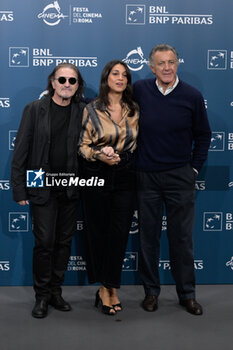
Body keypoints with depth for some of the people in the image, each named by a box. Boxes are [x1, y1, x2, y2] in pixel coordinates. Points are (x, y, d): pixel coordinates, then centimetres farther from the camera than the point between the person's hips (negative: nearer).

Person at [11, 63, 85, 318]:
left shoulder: (82, 112, 3)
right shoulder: (35, 109, -3)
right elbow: (21, 150, -4)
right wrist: (19, 189, -7)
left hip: (71, 189, 3)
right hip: (43, 188, -2)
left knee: (64, 241, 10)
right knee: (45, 242, -2)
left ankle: (56, 291, 25)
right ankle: (42, 295, 15)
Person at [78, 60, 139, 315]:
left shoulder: (134, 111, 10)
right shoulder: (92, 110, 1)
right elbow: (82, 145, 1)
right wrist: (99, 155, -16)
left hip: (125, 177, 2)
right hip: (97, 176, -2)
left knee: (119, 233, 0)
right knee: (98, 233, 2)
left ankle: (110, 288, 13)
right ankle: (105, 288, 16)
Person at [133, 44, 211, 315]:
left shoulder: (192, 96, -2)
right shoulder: (139, 90, 0)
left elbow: (203, 135, 8)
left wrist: (194, 168, 3)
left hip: (180, 177, -1)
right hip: (146, 176, 1)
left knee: (182, 237, 6)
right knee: (148, 236, 8)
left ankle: (187, 293, 19)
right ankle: (151, 291, 22)